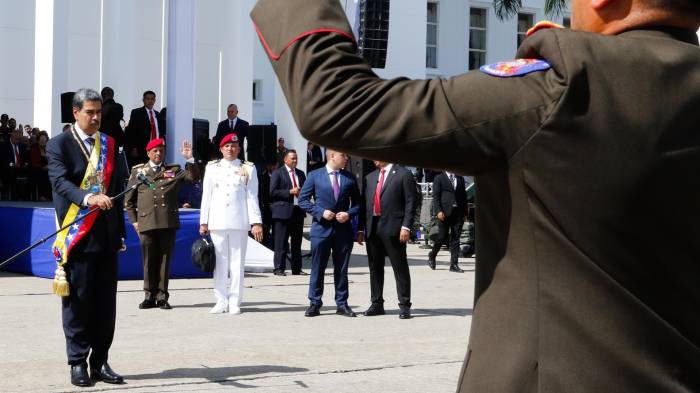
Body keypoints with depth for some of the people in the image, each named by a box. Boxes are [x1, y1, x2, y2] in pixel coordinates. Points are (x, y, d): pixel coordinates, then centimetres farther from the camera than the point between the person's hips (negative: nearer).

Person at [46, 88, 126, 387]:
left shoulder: (109, 145, 14)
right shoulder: (59, 145, -2)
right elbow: (59, 182, -17)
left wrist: (120, 232, 13)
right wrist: (88, 198, -35)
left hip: (106, 236, 5)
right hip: (77, 236, -5)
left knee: (106, 302, 7)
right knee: (78, 301, -1)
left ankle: (100, 361, 15)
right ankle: (78, 363, 8)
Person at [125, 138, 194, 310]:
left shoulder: (174, 171, 14)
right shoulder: (138, 172, 13)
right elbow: (128, 199, 15)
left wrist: (191, 158, -8)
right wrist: (134, 220, 7)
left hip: (168, 223, 0)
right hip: (147, 223, 0)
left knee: (164, 260, 2)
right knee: (149, 262, 2)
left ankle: (162, 297, 7)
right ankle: (149, 296, 10)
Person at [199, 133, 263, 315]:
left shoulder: (248, 169, 6)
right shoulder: (212, 168, 11)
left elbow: (252, 197, 3)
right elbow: (206, 196, 10)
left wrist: (256, 223, -4)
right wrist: (203, 222, 6)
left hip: (239, 222, -1)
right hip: (217, 222, 1)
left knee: (237, 262, 0)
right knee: (220, 262, 3)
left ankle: (235, 302, 5)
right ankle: (221, 301, 8)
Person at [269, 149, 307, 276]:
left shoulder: (301, 174, 17)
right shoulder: (277, 173, 0)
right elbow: (272, 192, -8)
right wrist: (290, 192, -15)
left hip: (298, 211, 6)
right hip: (283, 211, -6)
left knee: (297, 242, 8)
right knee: (281, 242, -5)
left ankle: (296, 269, 13)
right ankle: (279, 268, -2)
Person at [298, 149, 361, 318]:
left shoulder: (350, 178, 8)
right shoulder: (315, 176, 1)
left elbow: (357, 202, 12)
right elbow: (303, 200, 0)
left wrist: (349, 214, -8)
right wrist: (320, 212, -11)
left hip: (343, 228, 2)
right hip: (321, 228, -2)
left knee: (342, 269, 7)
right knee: (318, 268, 2)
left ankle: (342, 304, 14)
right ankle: (314, 303, 10)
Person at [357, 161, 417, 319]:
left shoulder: (403, 174, -1)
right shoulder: (370, 177, 18)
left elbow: (411, 202, -6)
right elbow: (364, 204, 17)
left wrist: (406, 227, -14)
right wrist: (361, 228, 10)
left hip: (393, 229, -6)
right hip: (372, 229, 6)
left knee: (400, 268, -2)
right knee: (375, 268, 9)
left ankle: (404, 305, 1)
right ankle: (377, 304, 17)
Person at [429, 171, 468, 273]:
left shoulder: (460, 179, 16)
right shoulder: (439, 178, 4)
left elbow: (464, 196, 16)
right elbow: (435, 196, -2)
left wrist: (465, 213, 8)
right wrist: (438, 211, -13)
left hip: (458, 212, 3)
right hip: (445, 212, -3)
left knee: (455, 239, 0)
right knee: (442, 237, 0)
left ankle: (454, 264, 1)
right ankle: (432, 255, 25)